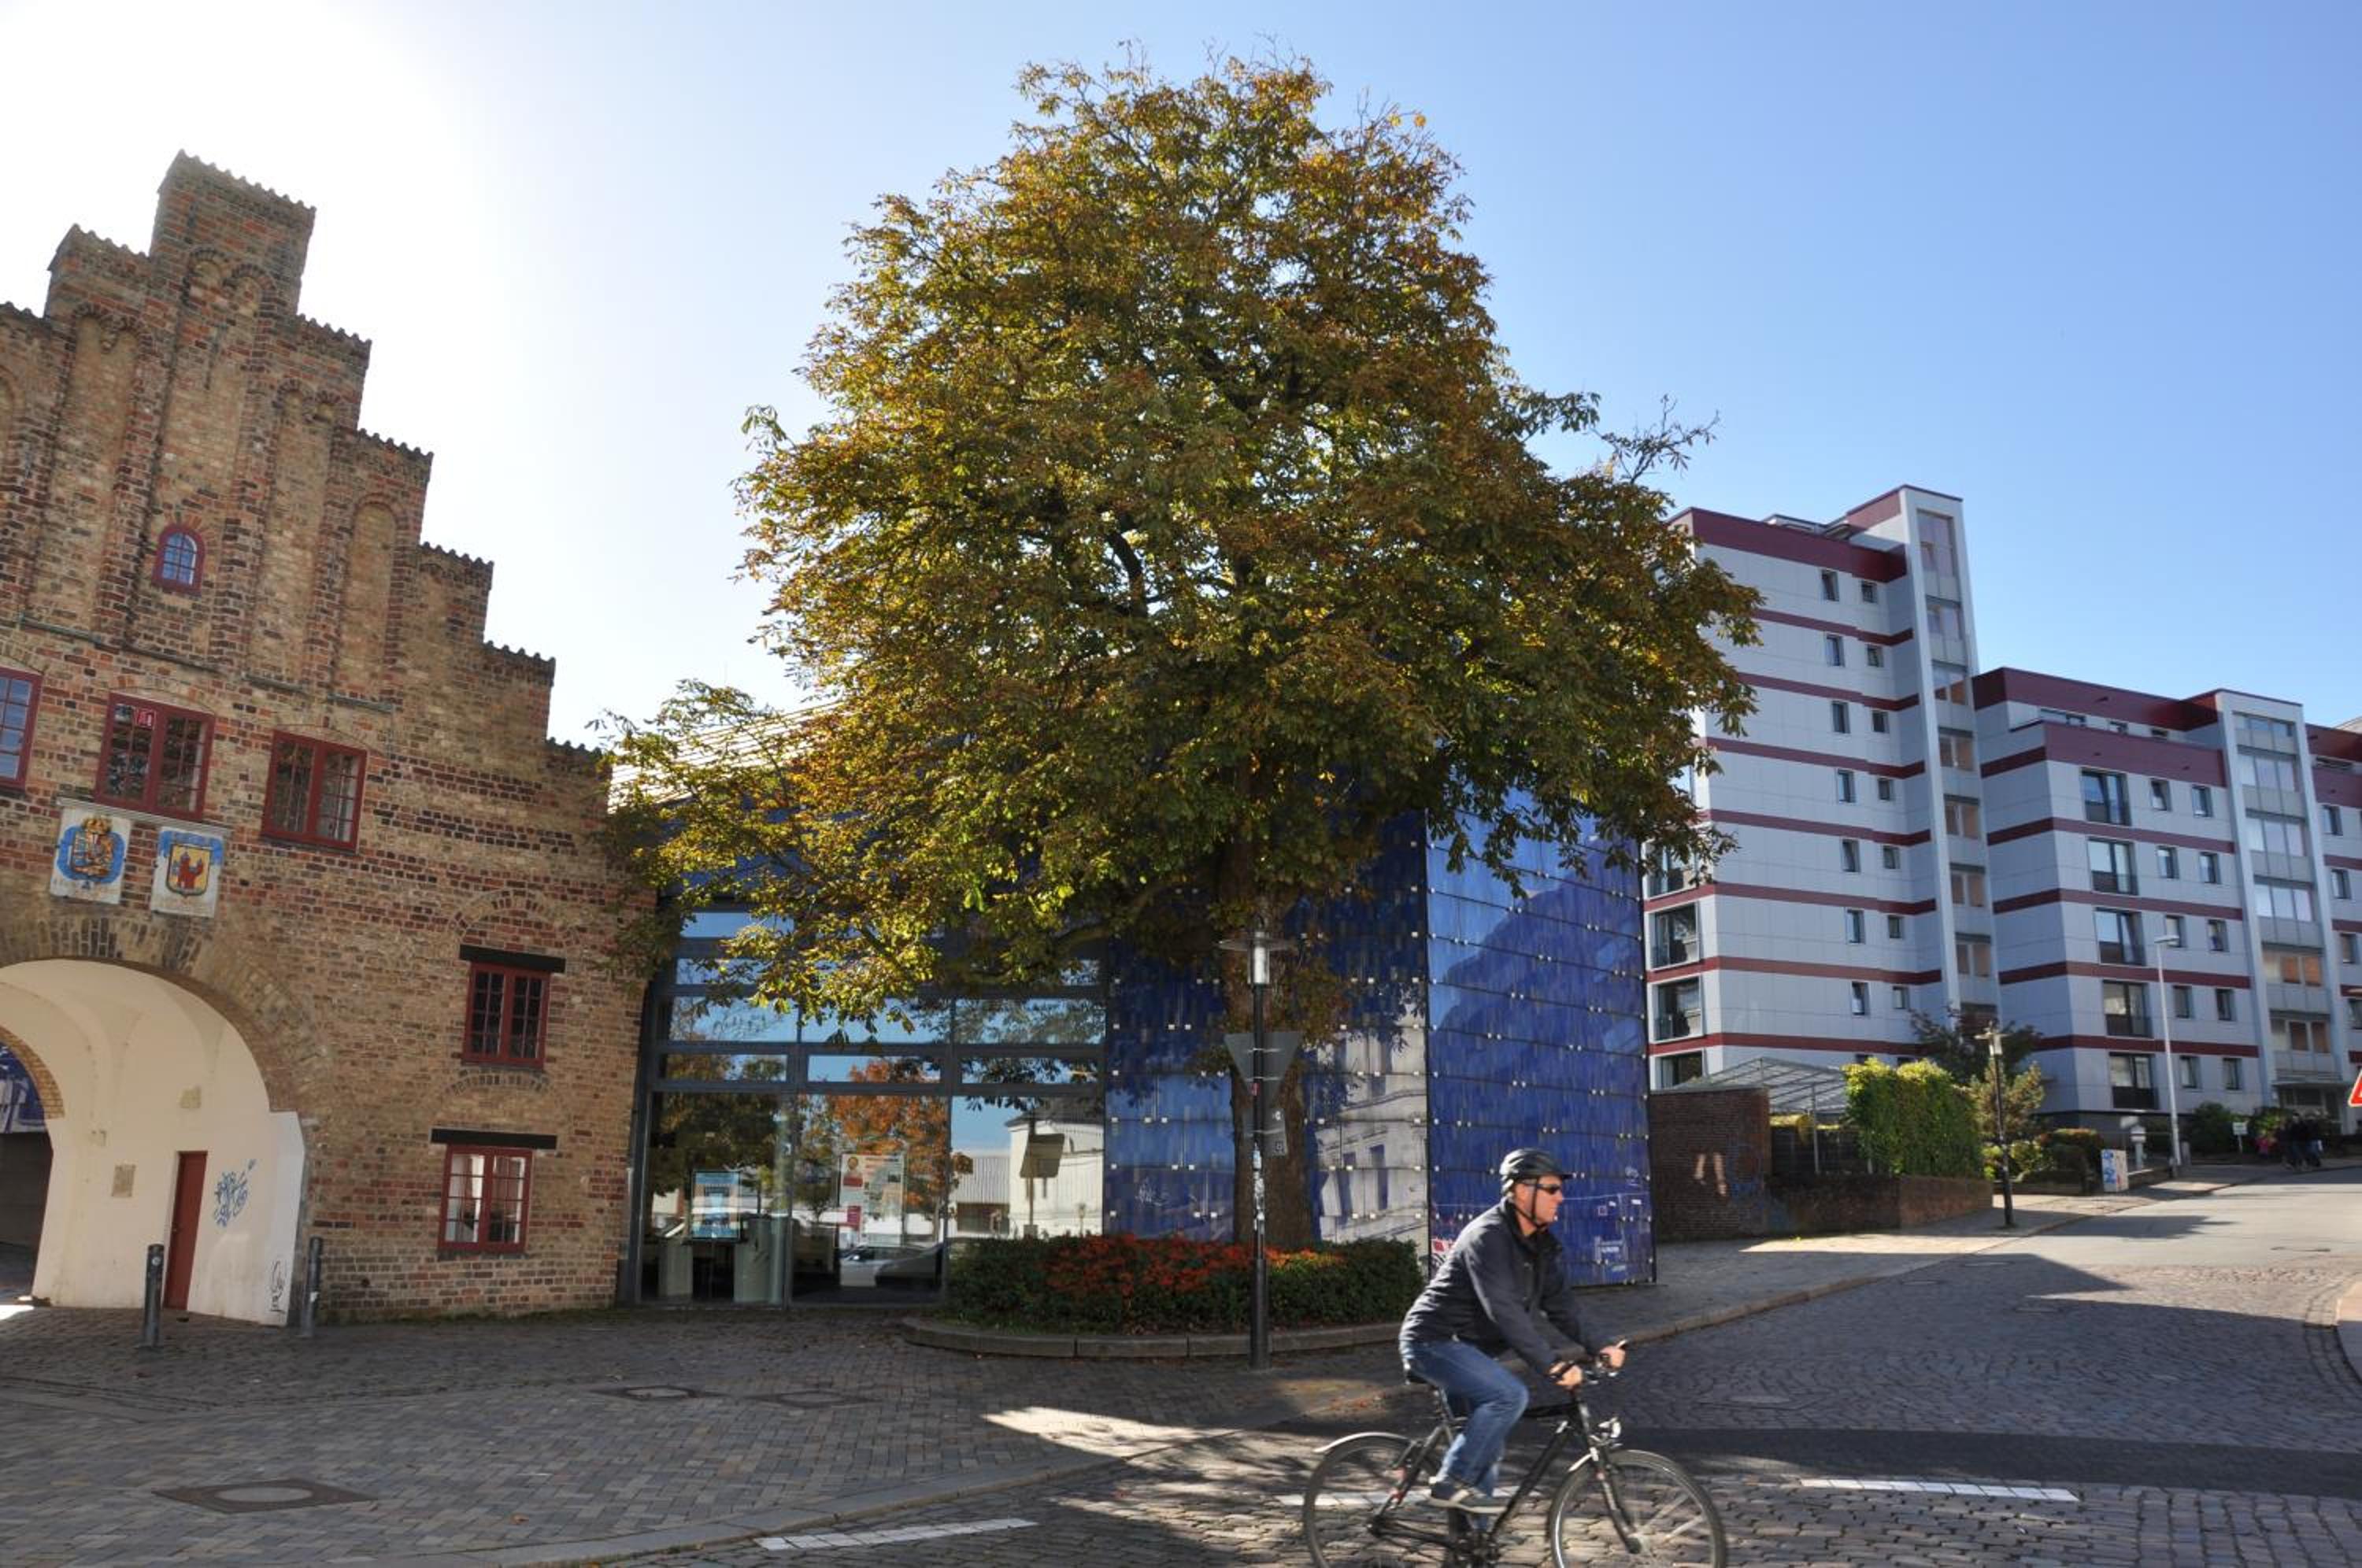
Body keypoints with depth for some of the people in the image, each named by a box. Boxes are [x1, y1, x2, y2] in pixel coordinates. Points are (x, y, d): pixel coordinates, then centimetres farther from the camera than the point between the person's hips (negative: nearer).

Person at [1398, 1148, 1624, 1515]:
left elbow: (1559, 1303, 6)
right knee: (1509, 1395, -26)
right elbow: (1504, 1311, -30)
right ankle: (1451, 1482, -18)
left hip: (1463, 1348, 10)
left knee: (1489, 1447, 12)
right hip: (1435, 1341, -10)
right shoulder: (1488, 1237, -23)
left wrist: (1593, 1350, -8)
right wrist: (1551, 1364, -33)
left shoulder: (1539, 1244, 7)